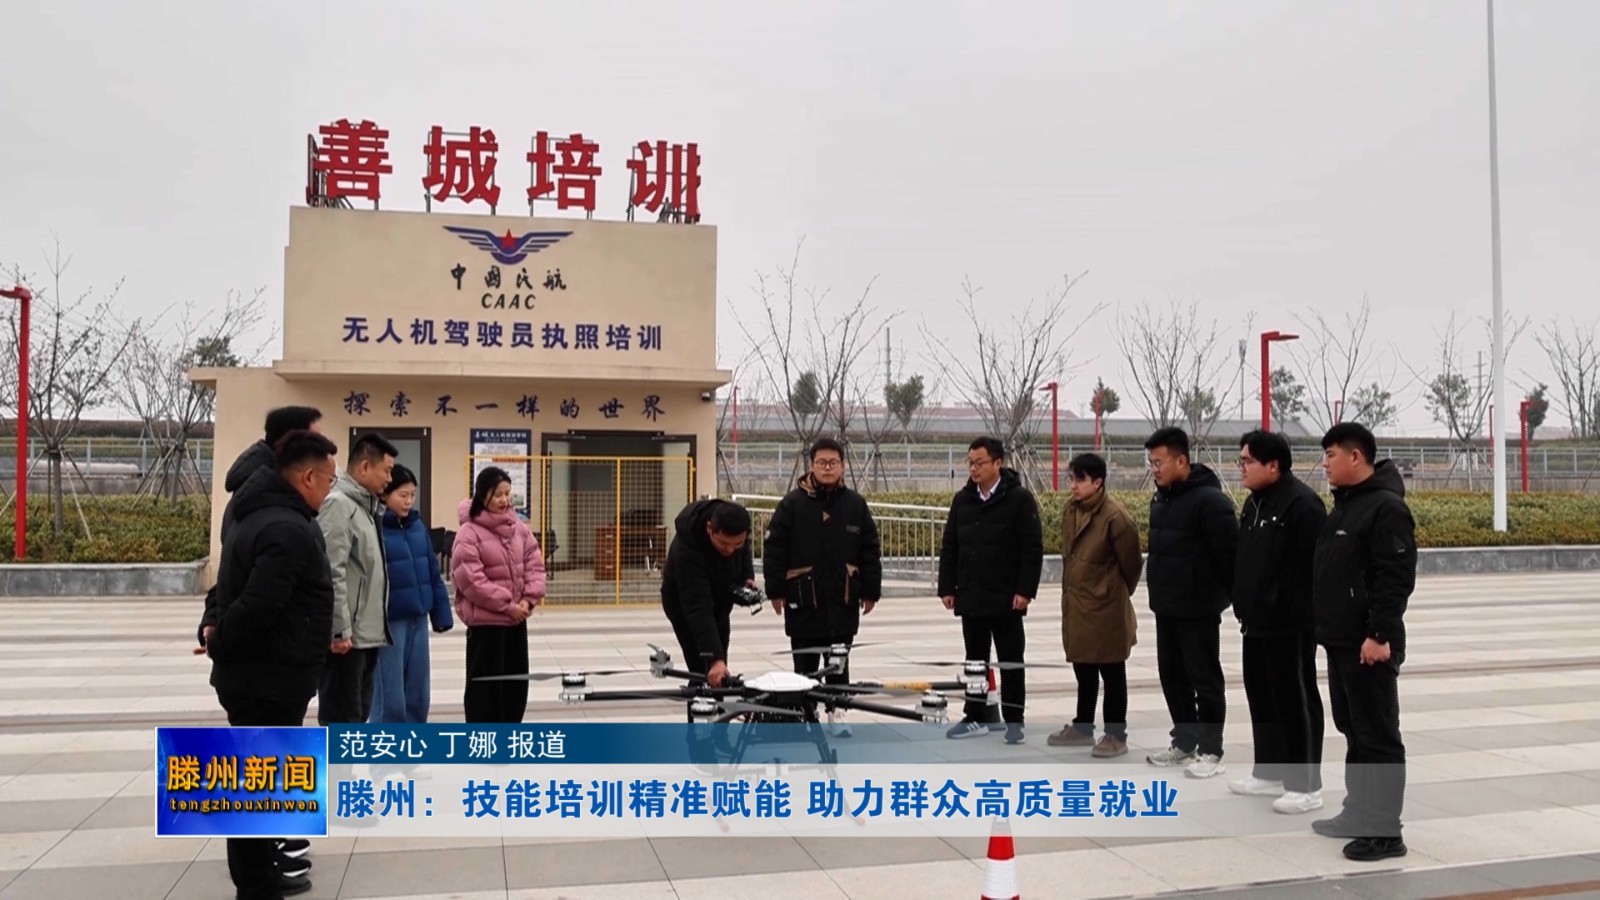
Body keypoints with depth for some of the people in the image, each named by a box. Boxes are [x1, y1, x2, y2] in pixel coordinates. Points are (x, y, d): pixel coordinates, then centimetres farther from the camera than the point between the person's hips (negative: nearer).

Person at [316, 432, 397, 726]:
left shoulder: (366, 506, 16)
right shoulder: (338, 504, -14)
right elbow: (331, 574, -21)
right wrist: (340, 629, -22)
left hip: (367, 635, 10)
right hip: (346, 636, -10)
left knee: (358, 715, 16)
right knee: (341, 719, -3)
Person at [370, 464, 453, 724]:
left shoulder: (417, 525, 7)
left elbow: (433, 572, 12)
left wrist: (441, 613, 10)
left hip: (418, 618, 6)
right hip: (389, 621, -6)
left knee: (418, 693, 14)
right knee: (390, 697, 1)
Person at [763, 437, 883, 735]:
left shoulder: (855, 504, 3)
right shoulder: (793, 503, -4)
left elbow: (870, 551, 7)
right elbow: (774, 548, -3)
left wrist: (871, 591, 5)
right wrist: (775, 590, -5)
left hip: (843, 597, 2)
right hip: (804, 597, -2)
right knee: (805, 661, 7)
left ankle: (837, 710, 24)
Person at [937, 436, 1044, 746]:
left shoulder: (1020, 499, -7)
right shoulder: (962, 500, 8)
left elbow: (1033, 548, -10)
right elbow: (949, 547, 11)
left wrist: (1025, 590, -15)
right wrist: (947, 588, 6)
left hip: (1006, 599, -5)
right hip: (970, 597, 5)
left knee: (1010, 662, 4)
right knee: (975, 660, 12)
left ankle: (1014, 721, 12)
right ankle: (977, 716, 22)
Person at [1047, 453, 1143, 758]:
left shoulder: (1115, 516, -18)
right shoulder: (1070, 511, 5)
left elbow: (1132, 563, -8)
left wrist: (1116, 593, 5)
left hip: (1106, 608, -8)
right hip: (1076, 605, 8)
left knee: (1112, 673, 4)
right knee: (1083, 670, 19)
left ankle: (1116, 735, 14)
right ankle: (1083, 727, 31)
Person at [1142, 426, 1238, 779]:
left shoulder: (1209, 500, -17)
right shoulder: (1160, 499, 11)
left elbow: (1230, 553, -18)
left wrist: (1235, 596, -14)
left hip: (1198, 608, -9)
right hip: (1166, 608, 9)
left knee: (1205, 679, 2)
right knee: (1172, 677, 15)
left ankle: (1210, 751, 11)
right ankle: (1184, 742, 27)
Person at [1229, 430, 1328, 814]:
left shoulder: (1301, 503, -17)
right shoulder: (1256, 502, 14)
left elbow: (1314, 566, -21)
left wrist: (1305, 614, -21)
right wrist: (1245, 607, 16)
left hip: (1290, 624, -10)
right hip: (1258, 621, 10)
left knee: (1296, 701, -1)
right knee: (1262, 698, 16)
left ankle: (1306, 785, 8)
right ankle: (1270, 773, 28)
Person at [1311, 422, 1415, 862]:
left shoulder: (1386, 507, -15)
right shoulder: (1345, 505, 15)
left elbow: (1396, 578, -20)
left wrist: (1380, 634, -23)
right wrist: (1328, 628, 18)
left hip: (1368, 644, -10)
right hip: (1341, 640, 10)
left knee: (1378, 735, -4)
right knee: (1353, 730, 16)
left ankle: (1385, 831, 2)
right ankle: (1359, 813, 25)